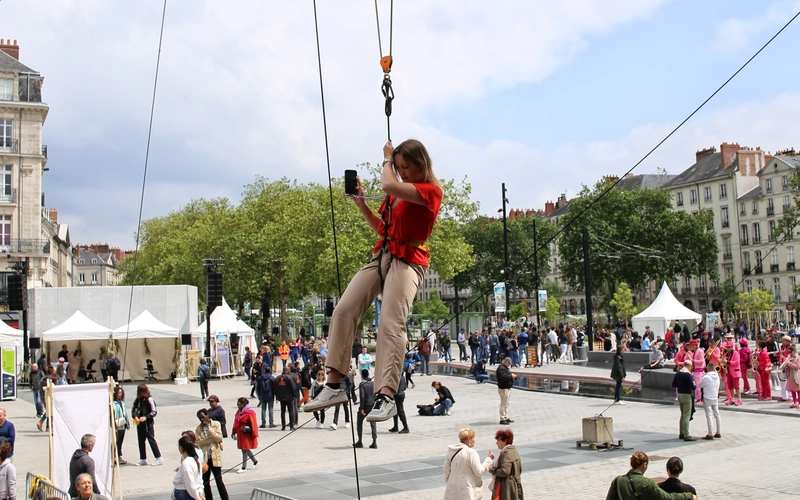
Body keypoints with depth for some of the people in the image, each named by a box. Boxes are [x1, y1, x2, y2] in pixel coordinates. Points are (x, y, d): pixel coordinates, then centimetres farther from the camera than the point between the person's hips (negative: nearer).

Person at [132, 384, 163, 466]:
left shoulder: (149, 400, -13)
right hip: (140, 424, 7)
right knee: (141, 441, 10)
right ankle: (143, 459, 19)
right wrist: (135, 417, -12)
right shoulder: (138, 400, 6)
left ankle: (159, 458, 2)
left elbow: (154, 411, -12)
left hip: (149, 424, -7)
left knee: (151, 440, -4)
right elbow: (133, 410, 8)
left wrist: (146, 417, -22)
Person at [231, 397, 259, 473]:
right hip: (240, 434, 9)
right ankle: (255, 462, 32)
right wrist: (233, 432, 14)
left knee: (245, 450, -4)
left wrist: (254, 435, -16)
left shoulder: (250, 413, -17)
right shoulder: (238, 412, 9)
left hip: (247, 435, -9)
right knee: (245, 449, 16)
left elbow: (253, 424, -16)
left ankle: (244, 467, 5)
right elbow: (236, 422, 16)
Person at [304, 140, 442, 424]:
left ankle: (385, 396, -31)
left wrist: (387, 158, -3)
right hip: (382, 255, 8)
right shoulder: (400, 190, 18)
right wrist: (360, 203, 13)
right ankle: (334, 385, -8)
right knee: (344, 309, -7)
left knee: (391, 323, -24)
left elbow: (388, 186, -22)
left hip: (407, 260, -8)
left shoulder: (431, 190, -7)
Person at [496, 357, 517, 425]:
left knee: (507, 403, 17)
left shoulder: (505, 367, 17)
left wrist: (512, 375, 8)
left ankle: (506, 417, 26)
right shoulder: (501, 368, -18)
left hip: (507, 388, 11)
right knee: (504, 404, -9)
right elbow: (504, 377, -29)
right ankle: (502, 419, -6)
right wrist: (511, 376, -18)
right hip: (503, 389, -11)